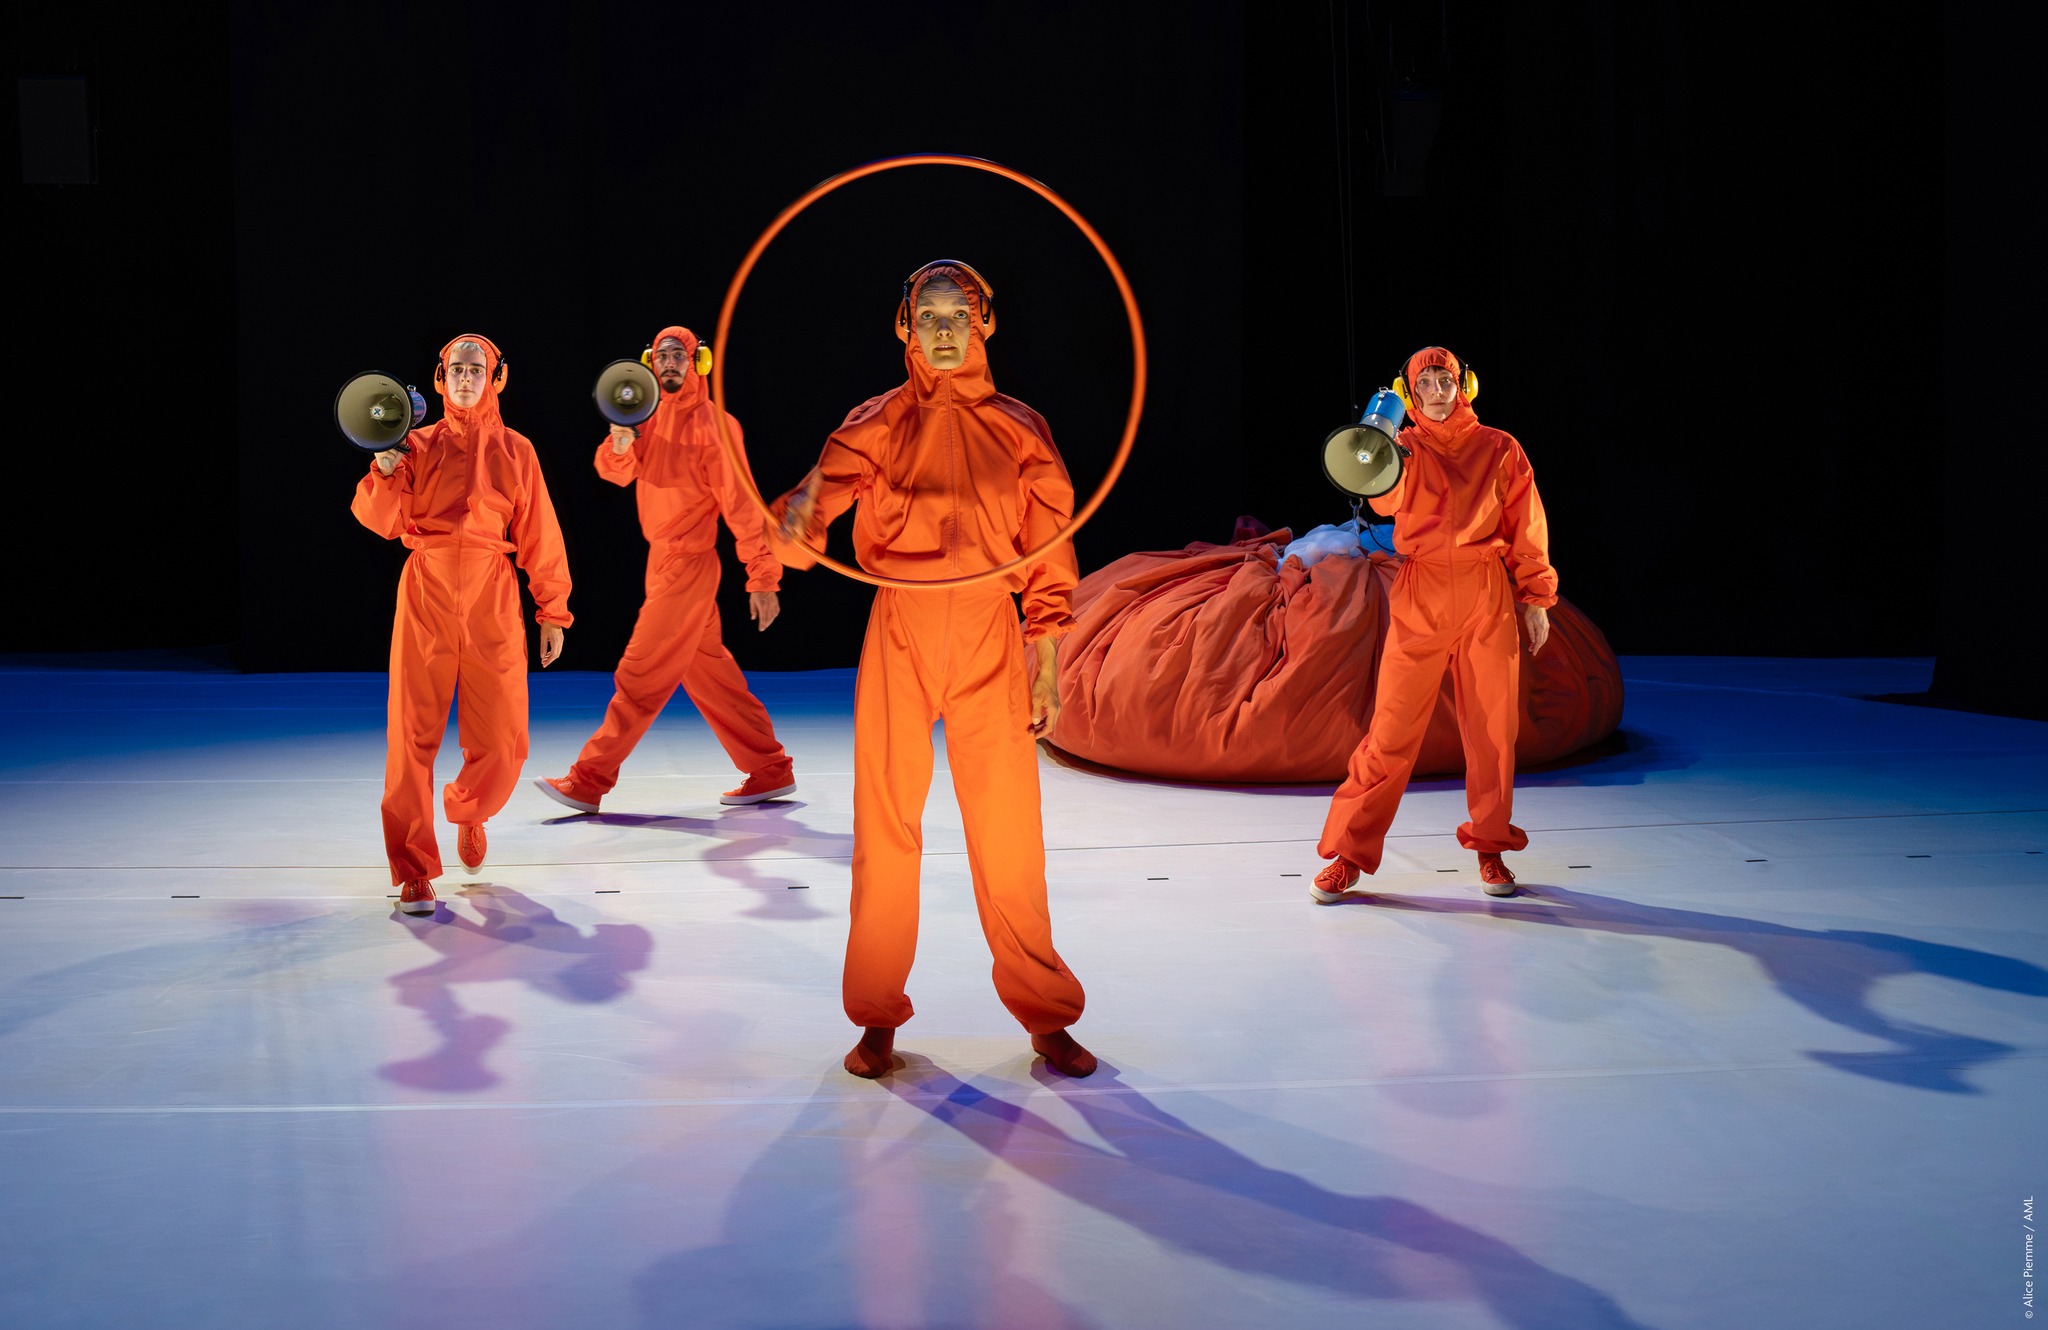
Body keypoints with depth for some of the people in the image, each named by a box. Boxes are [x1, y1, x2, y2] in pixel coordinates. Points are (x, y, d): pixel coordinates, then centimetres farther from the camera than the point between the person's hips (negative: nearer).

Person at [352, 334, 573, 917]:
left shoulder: (514, 451, 9)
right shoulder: (419, 445, 7)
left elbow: (540, 536, 9)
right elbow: (384, 521, -3)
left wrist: (553, 613, 8)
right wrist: (386, 470, -20)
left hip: (492, 604, 1)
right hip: (426, 595, -1)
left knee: (501, 742, 0)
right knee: (414, 734, -5)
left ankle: (469, 811, 34)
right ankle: (414, 872, 3)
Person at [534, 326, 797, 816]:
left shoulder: (712, 423, -12)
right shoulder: (651, 416, 9)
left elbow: (740, 503, -14)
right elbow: (617, 472, 0)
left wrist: (763, 576, -16)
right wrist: (620, 443, -23)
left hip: (687, 565, -8)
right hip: (663, 560, 8)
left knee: (640, 676, -5)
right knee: (710, 673, 13)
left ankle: (588, 782, 0)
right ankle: (771, 772, 20)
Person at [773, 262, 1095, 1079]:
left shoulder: (1019, 430, 7)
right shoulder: (877, 425, 5)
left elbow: (1049, 556, 8)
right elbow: (815, 506, -8)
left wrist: (1046, 666, 3)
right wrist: (797, 521, -33)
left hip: (989, 639, 0)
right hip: (899, 632, 0)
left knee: (1009, 829, 0)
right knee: (885, 826, 1)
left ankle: (1045, 1017, 12)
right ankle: (877, 1018, 13)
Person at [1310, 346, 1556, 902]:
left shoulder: (1499, 449, 8)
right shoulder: (1405, 449, 5)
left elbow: (1527, 529, 12)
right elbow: (1386, 501, -16)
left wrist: (1536, 597, 8)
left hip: (1487, 598, 1)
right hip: (1420, 598, -1)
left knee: (1492, 724, 4)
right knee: (1393, 727, -4)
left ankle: (1490, 846, 19)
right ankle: (1348, 853, 2)